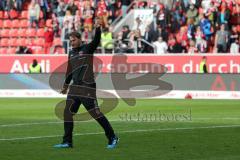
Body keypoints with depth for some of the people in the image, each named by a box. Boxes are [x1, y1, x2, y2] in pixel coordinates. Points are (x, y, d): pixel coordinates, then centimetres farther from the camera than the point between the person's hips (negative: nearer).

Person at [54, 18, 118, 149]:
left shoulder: (88, 49, -3)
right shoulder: (71, 53, 15)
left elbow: (96, 41, -23)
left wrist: (98, 29, -40)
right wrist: (66, 84, 35)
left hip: (88, 87, -7)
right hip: (75, 87, 7)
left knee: (95, 113, -9)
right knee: (67, 112, 4)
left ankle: (112, 138, 1)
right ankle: (67, 142, 10)